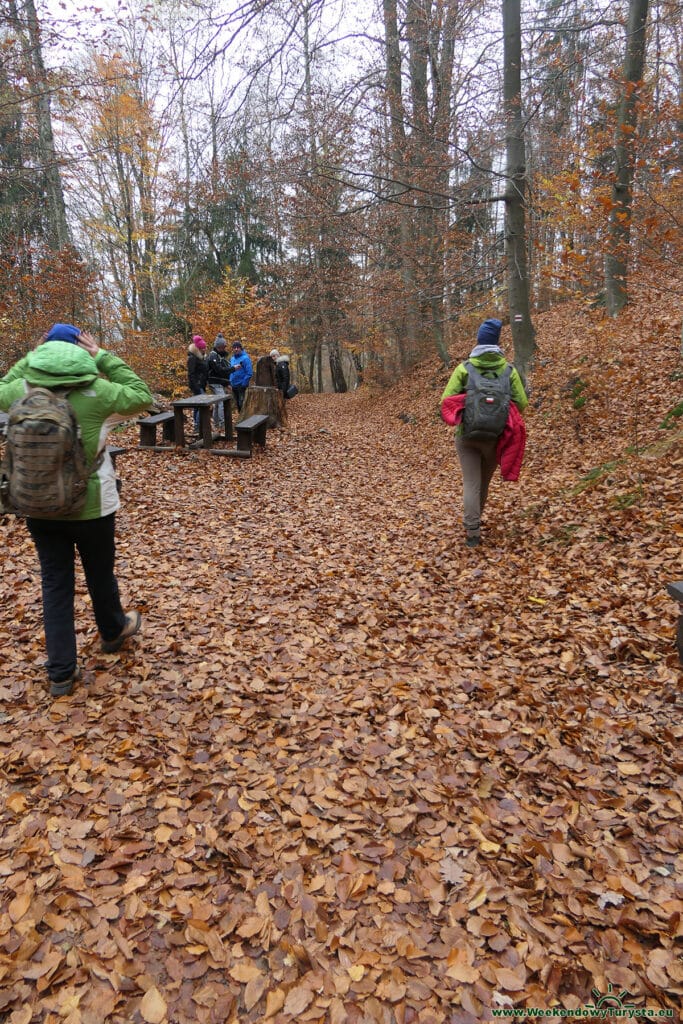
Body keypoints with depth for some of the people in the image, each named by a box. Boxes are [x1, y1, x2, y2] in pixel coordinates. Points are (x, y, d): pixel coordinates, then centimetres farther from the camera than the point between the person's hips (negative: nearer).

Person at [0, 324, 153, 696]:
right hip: (89, 504, -3)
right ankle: (113, 631, 45)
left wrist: (30, 357, 11)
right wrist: (104, 357, -4)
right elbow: (142, 397, -2)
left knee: (55, 582, 10)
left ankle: (61, 672, 16)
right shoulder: (95, 391, -16)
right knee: (100, 573, 19)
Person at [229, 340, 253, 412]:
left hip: (242, 386, -7)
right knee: (237, 404, 14)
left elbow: (249, 373, -15)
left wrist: (243, 384, -18)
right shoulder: (232, 358, 12)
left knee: (242, 404, -9)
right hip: (234, 386, 7)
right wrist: (230, 382, 10)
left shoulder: (245, 358, -11)